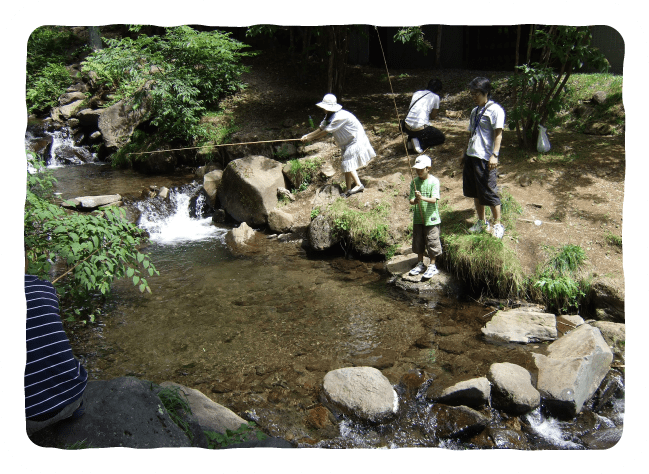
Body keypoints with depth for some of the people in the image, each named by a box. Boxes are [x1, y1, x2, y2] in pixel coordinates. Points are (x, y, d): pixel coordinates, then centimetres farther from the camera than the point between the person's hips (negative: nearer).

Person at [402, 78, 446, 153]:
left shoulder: (417, 93, 15)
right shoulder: (435, 97, 4)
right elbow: (433, 117, 10)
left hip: (407, 128, 5)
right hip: (420, 130, -5)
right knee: (441, 138, 19)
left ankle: (411, 139, 12)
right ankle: (420, 143, -5)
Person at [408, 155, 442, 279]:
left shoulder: (434, 181, -9)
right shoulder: (414, 182, 2)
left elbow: (434, 199, -19)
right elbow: (411, 200, -2)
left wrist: (422, 198, -36)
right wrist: (415, 201, -25)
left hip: (431, 218, -4)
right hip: (418, 217, 5)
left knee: (432, 241, 1)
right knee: (418, 241, 14)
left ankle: (432, 266, 16)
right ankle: (420, 264, 30)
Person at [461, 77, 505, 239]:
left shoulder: (495, 110, -7)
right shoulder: (475, 111, 18)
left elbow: (498, 134, -12)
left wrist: (494, 155, -22)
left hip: (485, 158, -8)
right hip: (471, 156, 8)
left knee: (489, 192, -4)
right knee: (475, 192, 13)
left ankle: (498, 224, 10)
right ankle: (481, 222, 26)